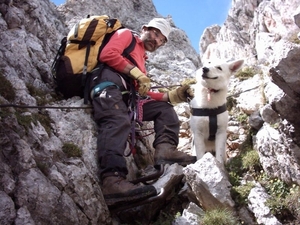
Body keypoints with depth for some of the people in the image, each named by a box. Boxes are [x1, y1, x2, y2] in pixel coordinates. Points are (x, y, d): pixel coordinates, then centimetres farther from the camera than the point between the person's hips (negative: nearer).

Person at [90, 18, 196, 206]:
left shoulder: (141, 60, 36)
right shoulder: (126, 34, 17)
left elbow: (144, 94, 22)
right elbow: (107, 54, -5)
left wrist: (174, 96, 12)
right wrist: (138, 74, -7)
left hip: (127, 97, 9)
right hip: (110, 82, -9)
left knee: (164, 108, 10)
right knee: (118, 121, -34)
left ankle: (165, 148, -21)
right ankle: (113, 180, -56)